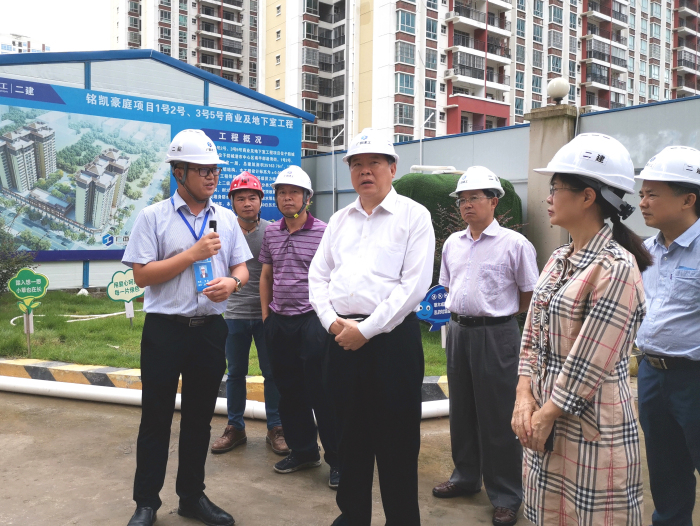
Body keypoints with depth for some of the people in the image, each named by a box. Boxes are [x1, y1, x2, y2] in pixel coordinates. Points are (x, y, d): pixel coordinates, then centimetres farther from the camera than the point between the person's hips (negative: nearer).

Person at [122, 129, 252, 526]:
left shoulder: (227, 218, 8)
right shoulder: (154, 217, -4)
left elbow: (242, 268, 10)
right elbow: (142, 275, -10)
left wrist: (232, 282, -13)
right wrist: (194, 254, -16)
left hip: (210, 329, 4)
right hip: (165, 329, -3)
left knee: (200, 419, 14)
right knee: (156, 419, 7)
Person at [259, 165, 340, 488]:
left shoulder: (323, 232, -6)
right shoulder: (271, 233, 10)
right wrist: (266, 313, 15)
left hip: (312, 319, -6)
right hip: (279, 321, 6)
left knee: (321, 393, -2)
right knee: (289, 391, 13)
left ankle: (338, 460, 10)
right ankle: (303, 451, 29)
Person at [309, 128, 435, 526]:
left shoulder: (413, 215, -3)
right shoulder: (341, 219, 14)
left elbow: (415, 284, -12)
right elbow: (318, 276, 13)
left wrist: (366, 330, -14)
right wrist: (333, 322, -3)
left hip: (392, 338, -5)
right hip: (342, 338, 5)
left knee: (396, 441, 3)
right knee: (351, 433, 16)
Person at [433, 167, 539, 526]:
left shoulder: (514, 244, -8)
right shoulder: (453, 243, 9)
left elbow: (530, 297, -4)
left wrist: (498, 313, 0)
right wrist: (460, 311, 8)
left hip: (496, 334, -6)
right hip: (458, 331, 6)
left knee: (498, 416, 0)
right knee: (461, 410, 17)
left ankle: (506, 496, 15)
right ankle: (466, 477, 35)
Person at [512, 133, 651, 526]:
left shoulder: (616, 268, -19)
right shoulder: (559, 260, 7)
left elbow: (587, 366, -20)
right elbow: (532, 338, 8)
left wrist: (545, 417, -12)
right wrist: (525, 398, -4)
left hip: (593, 430, -7)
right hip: (546, 422, 7)